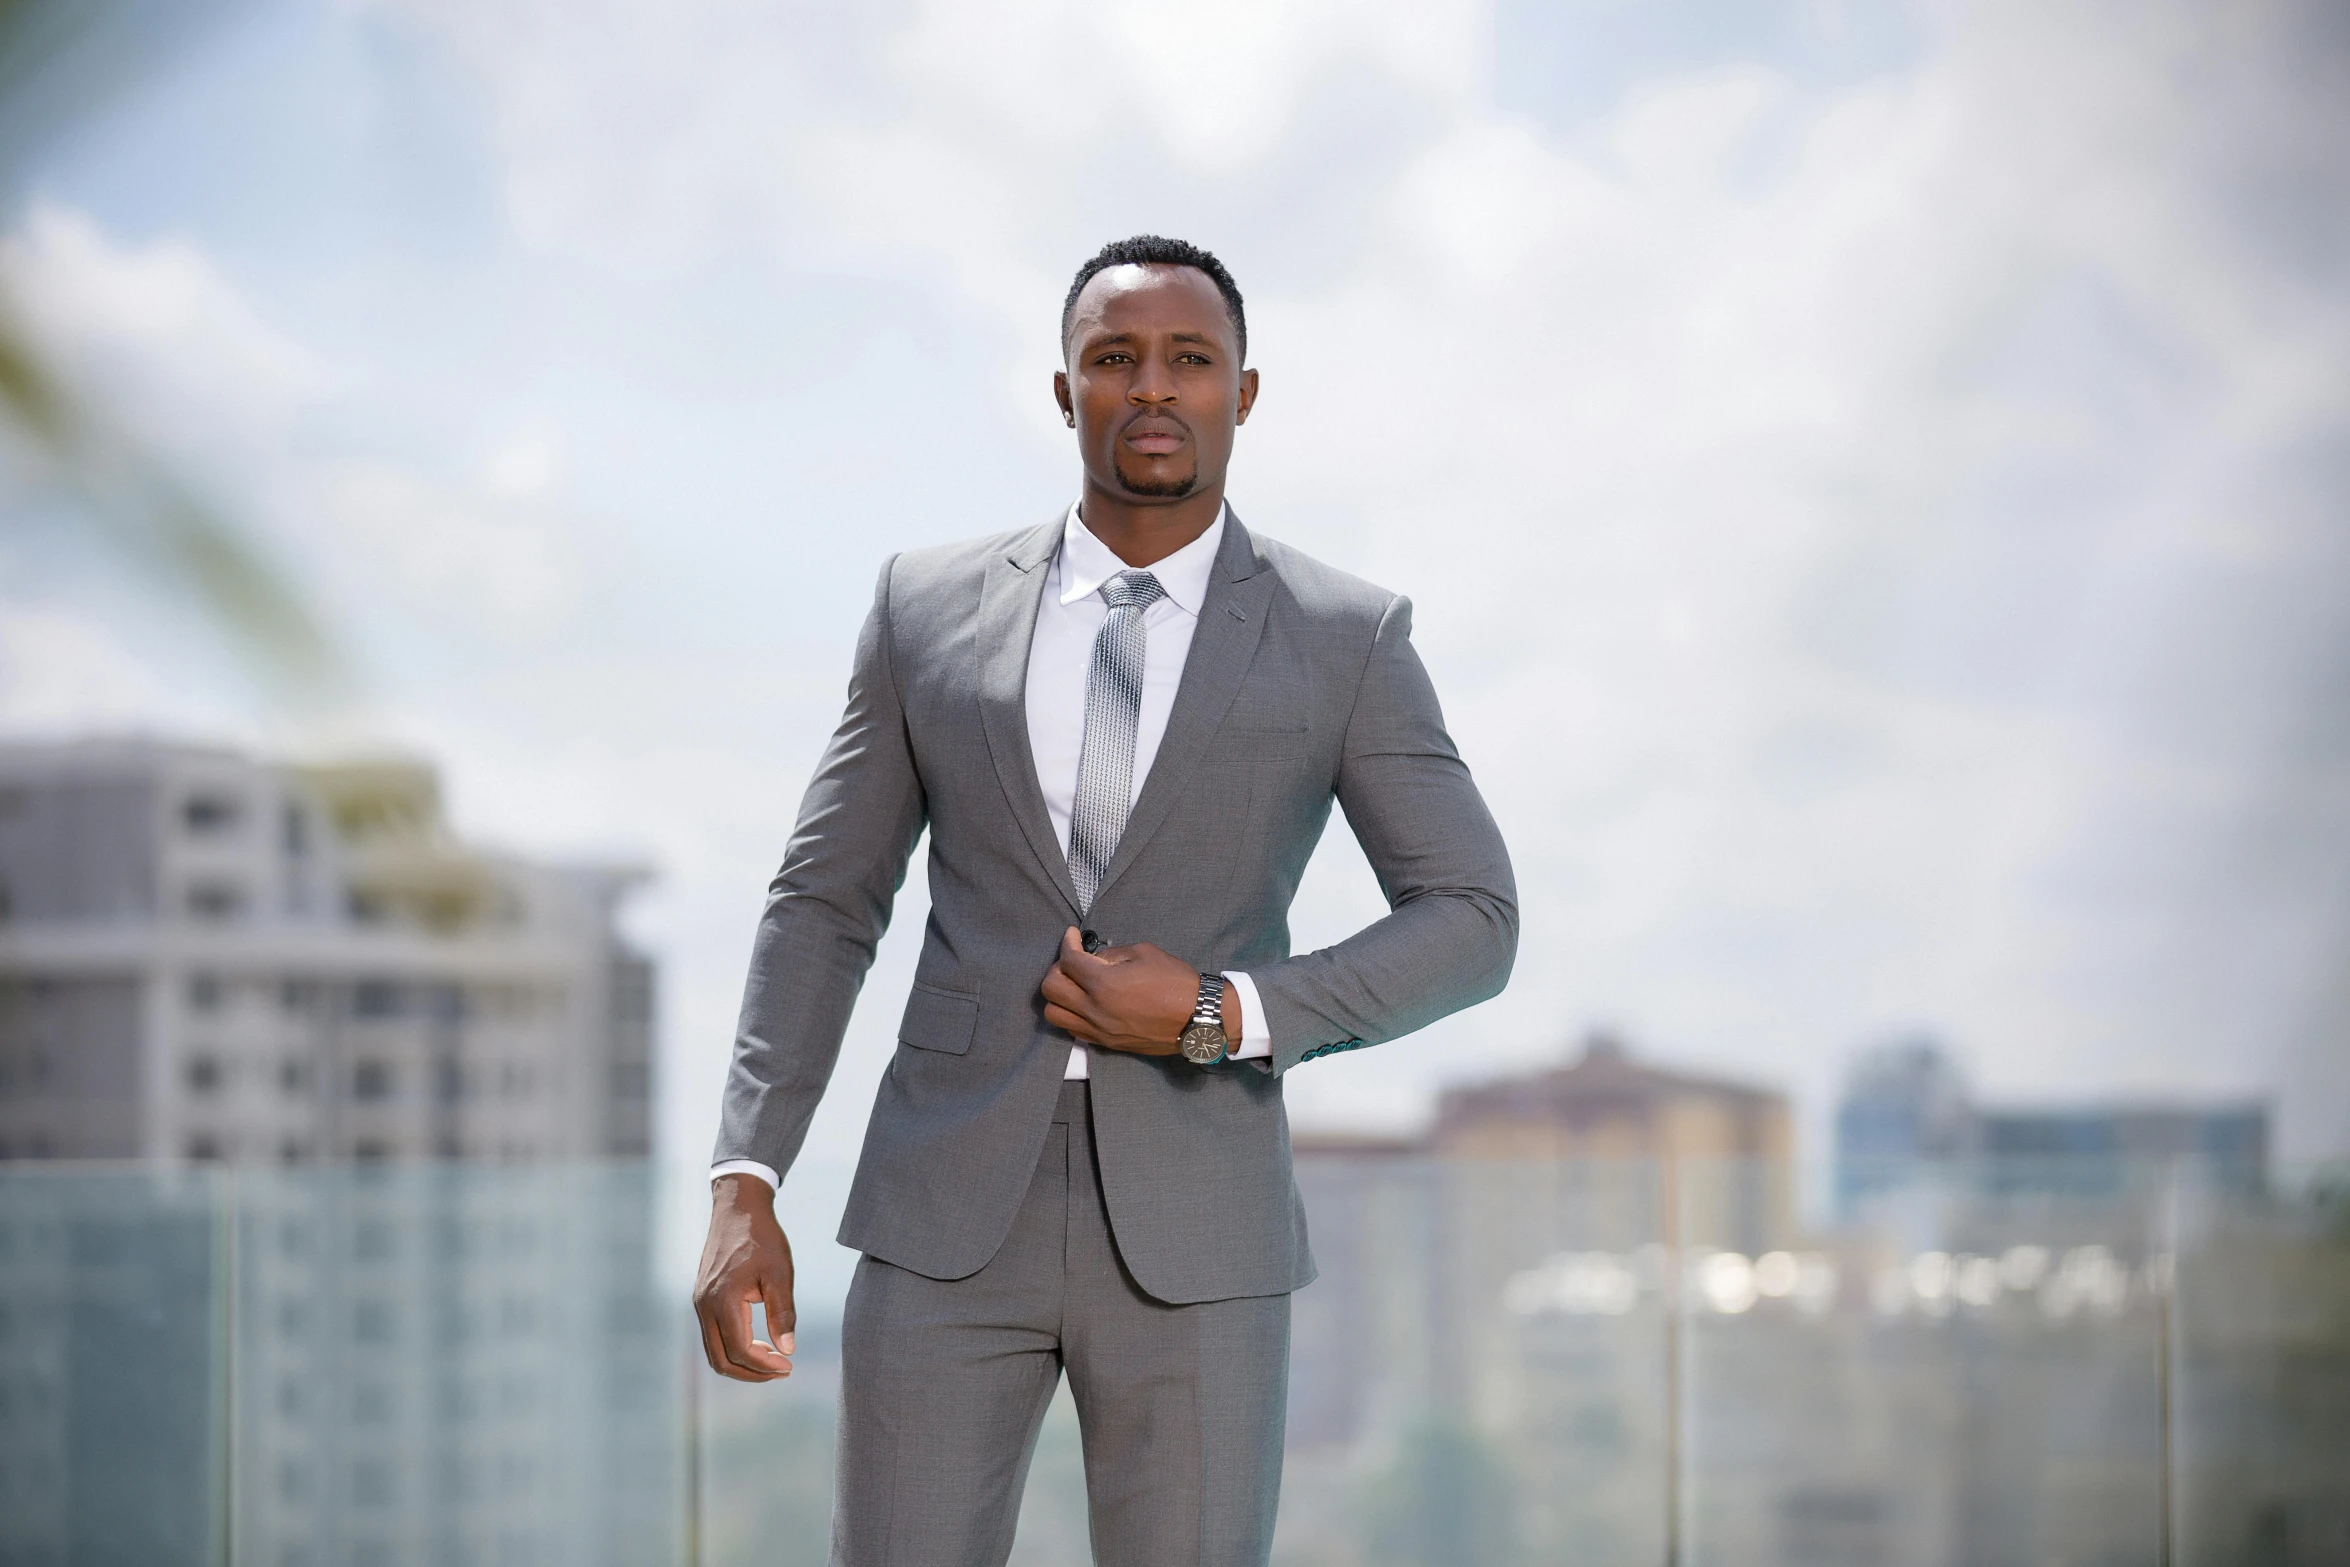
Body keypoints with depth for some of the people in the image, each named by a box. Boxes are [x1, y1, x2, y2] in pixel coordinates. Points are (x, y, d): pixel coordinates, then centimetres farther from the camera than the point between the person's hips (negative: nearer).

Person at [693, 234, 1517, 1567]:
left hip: (1195, 1229, -1)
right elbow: (824, 906, 6)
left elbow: (1473, 925, 0)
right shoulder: (932, 608, 5)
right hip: (951, 1212, 1)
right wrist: (744, 1189, -5)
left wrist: (1223, 1016, -15)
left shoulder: (1346, 639, 1)